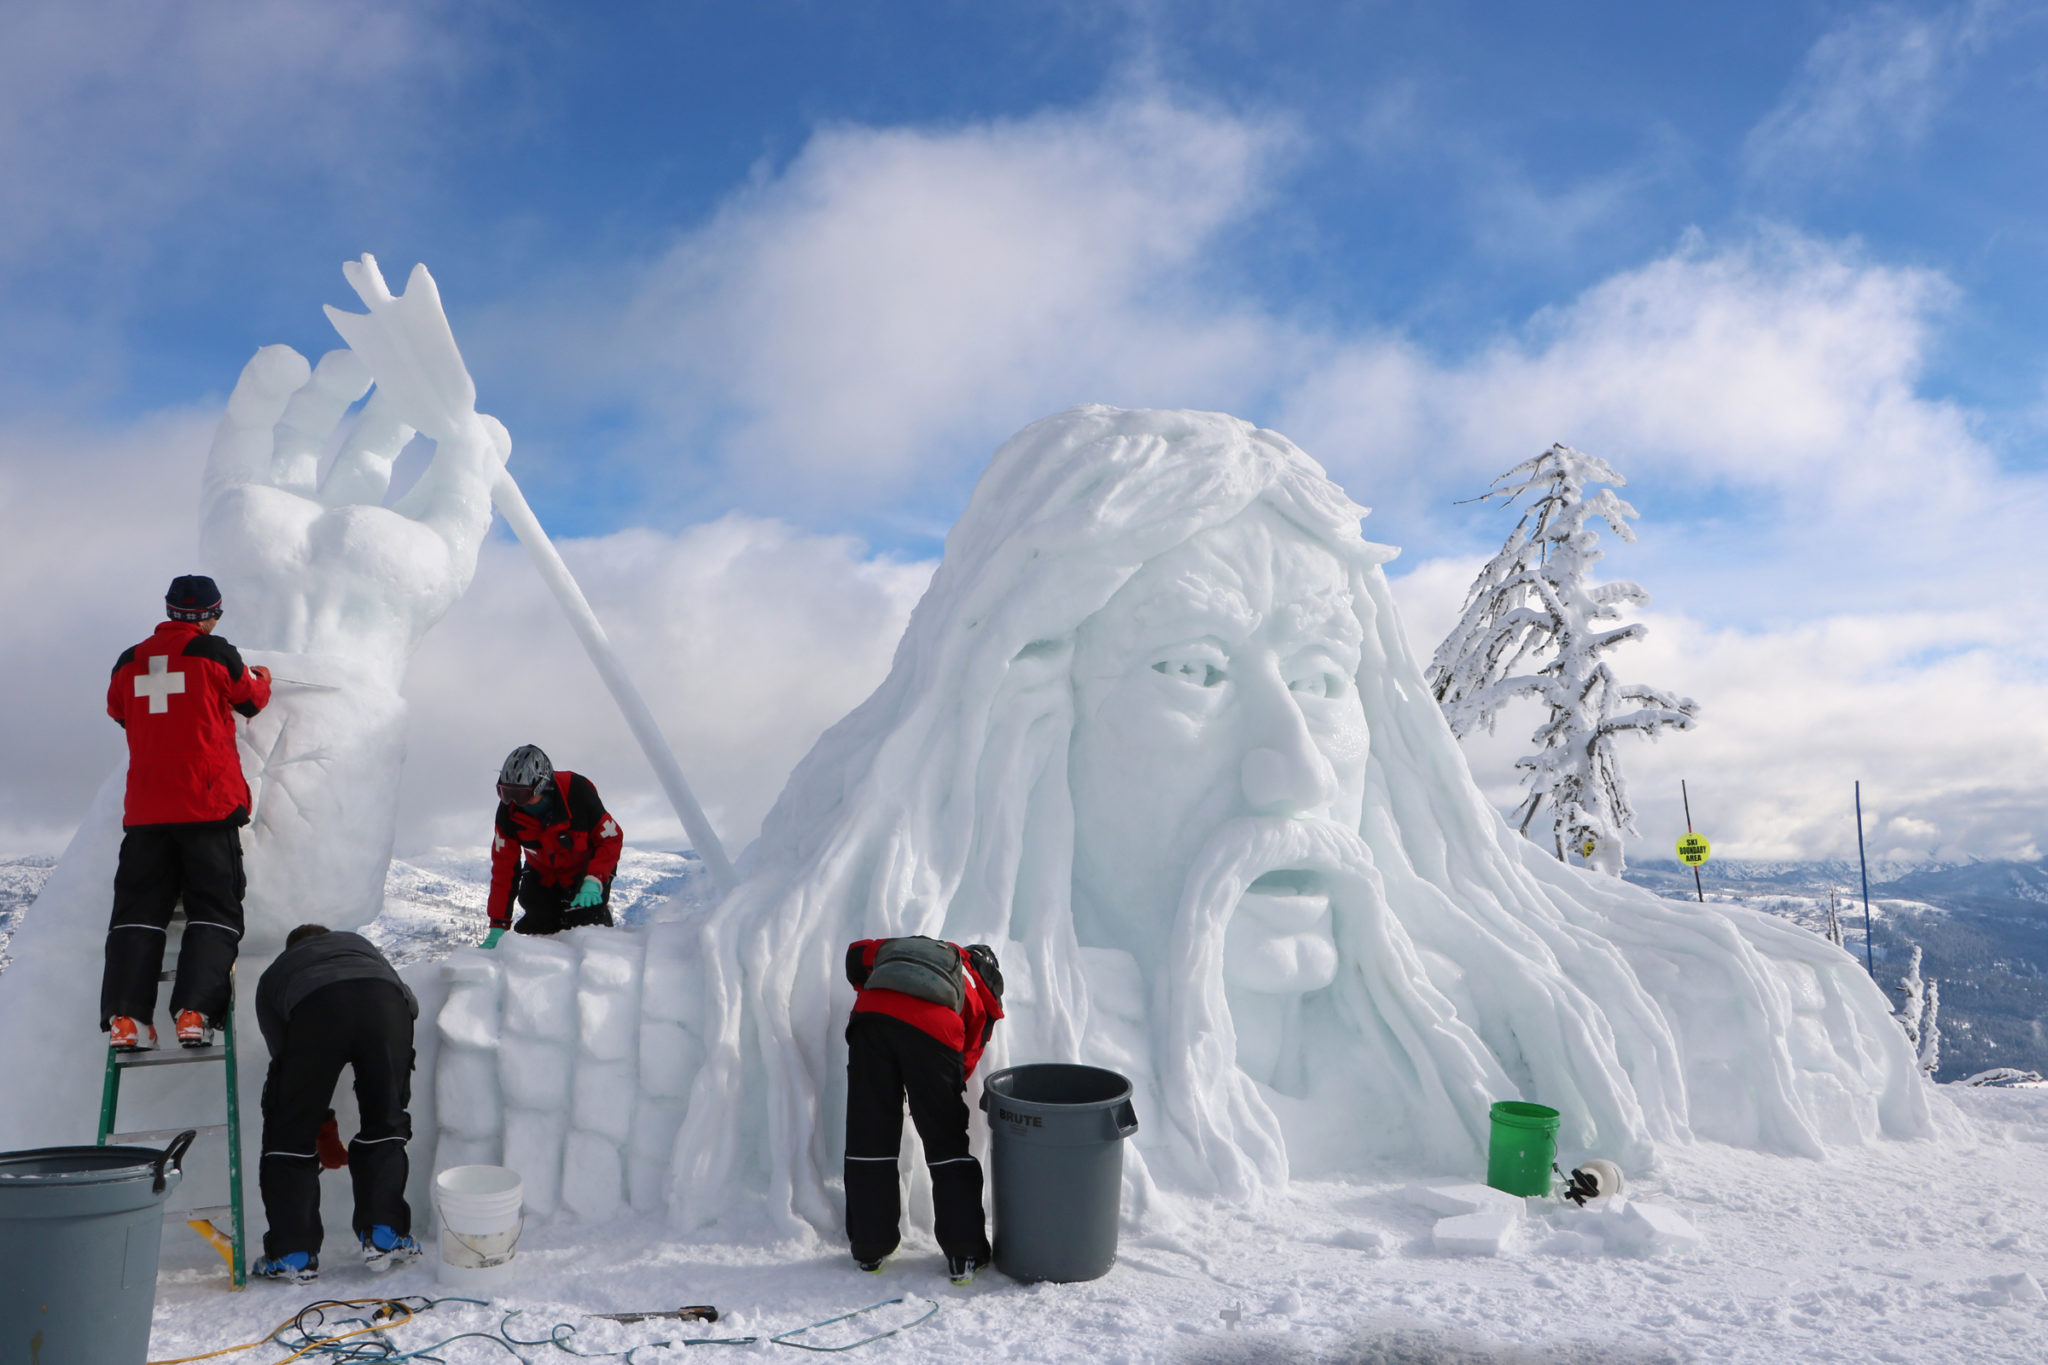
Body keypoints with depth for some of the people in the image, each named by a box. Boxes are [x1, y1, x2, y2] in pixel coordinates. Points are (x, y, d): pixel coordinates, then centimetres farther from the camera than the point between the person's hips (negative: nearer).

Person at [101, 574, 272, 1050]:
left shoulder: (130, 661, 9)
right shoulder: (215, 653, -3)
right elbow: (250, 700, 12)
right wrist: (262, 677, 34)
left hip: (144, 809, 4)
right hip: (208, 801, -4)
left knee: (138, 907, 8)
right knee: (214, 907, 0)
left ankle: (125, 1016, -3)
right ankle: (195, 1011, -13)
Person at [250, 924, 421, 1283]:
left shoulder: (272, 975, 39)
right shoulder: (357, 942, 43)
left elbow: (284, 1057, 34)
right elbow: (411, 1003, 30)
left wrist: (323, 1131, 43)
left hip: (314, 1007, -1)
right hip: (385, 1001, 1)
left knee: (290, 1131, 16)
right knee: (384, 1123, 19)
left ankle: (292, 1255, 19)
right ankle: (384, 1236, 18)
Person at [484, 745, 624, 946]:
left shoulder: (577, 791, -32)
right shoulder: (508, 810, -22)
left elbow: (611, 839, -22)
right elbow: (504, 868, -16)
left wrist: (593, 882, -36)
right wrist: (498, 926, -19)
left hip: (587, 869, -3)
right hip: (543, 875, 3)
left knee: (583, 922, -19)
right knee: (535, 927, -12)